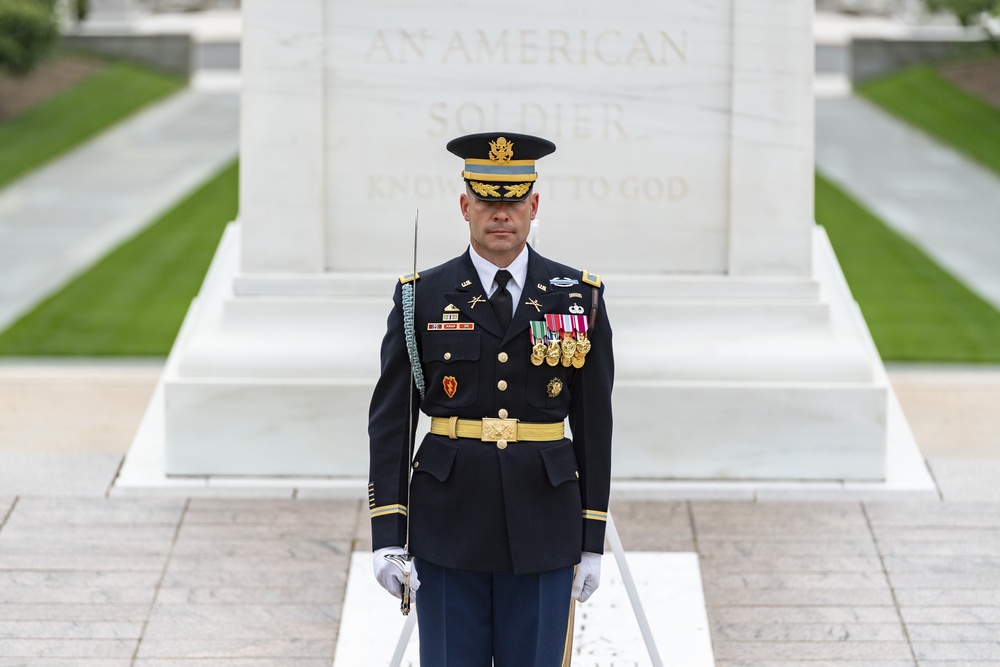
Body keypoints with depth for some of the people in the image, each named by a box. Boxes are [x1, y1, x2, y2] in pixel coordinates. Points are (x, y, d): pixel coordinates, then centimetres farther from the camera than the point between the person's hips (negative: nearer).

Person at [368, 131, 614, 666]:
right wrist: (387, 535, -7)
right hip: (448, 528, -1)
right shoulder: (422, 297, 1)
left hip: (544, 527, 1)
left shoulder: (578, 297, 3)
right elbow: (389, 420, 1)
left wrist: (593, 540, 4)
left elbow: (595, 423, 6)